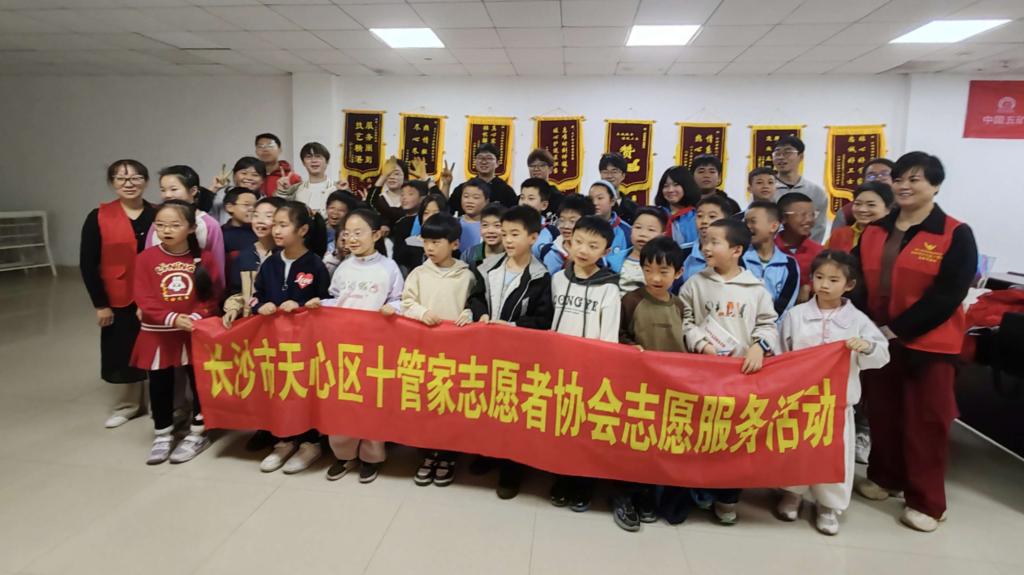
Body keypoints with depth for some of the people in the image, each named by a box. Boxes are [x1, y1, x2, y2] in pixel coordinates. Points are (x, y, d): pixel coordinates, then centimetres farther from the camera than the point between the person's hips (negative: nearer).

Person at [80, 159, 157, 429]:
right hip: (118, 300, 0)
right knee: (124, 352, 11)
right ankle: (128, 404, 32)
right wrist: (99, 303, -5)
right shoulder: (98, 217, -4)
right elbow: (87, 264, -3)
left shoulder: (158, 216, -3)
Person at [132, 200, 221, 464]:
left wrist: (195, 318, -20)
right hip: (157, 334, 1)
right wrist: (172, 318, -22)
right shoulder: (146, 258, -5)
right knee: (160, 385, 12)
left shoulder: (204, 259, -5)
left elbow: (212, 296, -4)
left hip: (195, 333, 0)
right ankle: (163, 435, 29)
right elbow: (144, 299, -10)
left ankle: (198, 433, 25)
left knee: (199, 381, 8)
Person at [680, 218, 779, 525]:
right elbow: (685, 322, 1)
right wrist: (701, 344, -12)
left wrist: (759, 346, -12)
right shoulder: (694, 284, 2)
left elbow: (767, 323, 6)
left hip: (744, 370, 0)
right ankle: (700, 487, 25)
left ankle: (728, 497, 22)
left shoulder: (756, 288, 2)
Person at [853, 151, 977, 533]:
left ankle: (926, 502, 16)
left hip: (928, 343, -4)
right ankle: (884, 477, 33)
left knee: (926, 421, 3)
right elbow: (857, 281, 5)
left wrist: (897, 329, -18)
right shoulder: (874, 232, 8)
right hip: (878, 339, 4)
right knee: (882, 413, 14)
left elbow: (947, 295, -15)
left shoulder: (956, 235, -7)